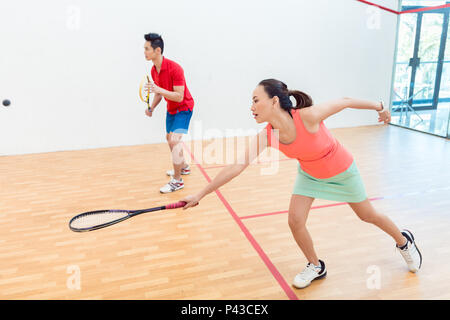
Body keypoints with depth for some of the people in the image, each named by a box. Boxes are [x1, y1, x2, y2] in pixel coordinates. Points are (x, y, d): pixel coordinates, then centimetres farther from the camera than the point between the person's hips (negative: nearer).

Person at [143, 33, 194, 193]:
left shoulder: (174, 68, -27)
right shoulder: (153, 70, -2)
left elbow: (179, 96, -30)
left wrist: (159, 89, -40)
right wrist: (152, 107, -3)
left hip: (184, 107, -9)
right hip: (171, 108, 9)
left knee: (175, 140, -20)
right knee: (169, 138, 19)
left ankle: (177, 180, -9)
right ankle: (183, 167, 41)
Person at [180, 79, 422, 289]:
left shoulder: (308, 116, -38)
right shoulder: (266, 136, -25)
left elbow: (344, 102, -22)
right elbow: (236, 167, -23)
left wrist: (379, 107, -6)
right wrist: (200, 195, -24)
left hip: (341, 171, -3)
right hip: (309, 174, 3)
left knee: (368, 215, 14)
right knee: (295, 221, -8)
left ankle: (404, 242, 47)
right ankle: (315, 266, 21)